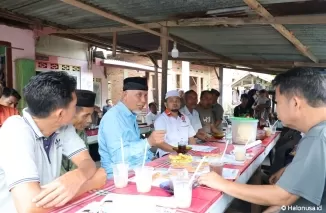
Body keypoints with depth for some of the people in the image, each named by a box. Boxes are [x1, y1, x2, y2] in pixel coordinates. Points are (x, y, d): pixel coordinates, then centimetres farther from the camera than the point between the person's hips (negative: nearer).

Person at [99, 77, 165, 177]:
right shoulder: (113, 117, -17)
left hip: (139, 168, 9)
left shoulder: (132, 115, 12)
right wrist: (148, 142, -33)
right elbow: (118, 155, -26)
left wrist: (152, 158, 3)